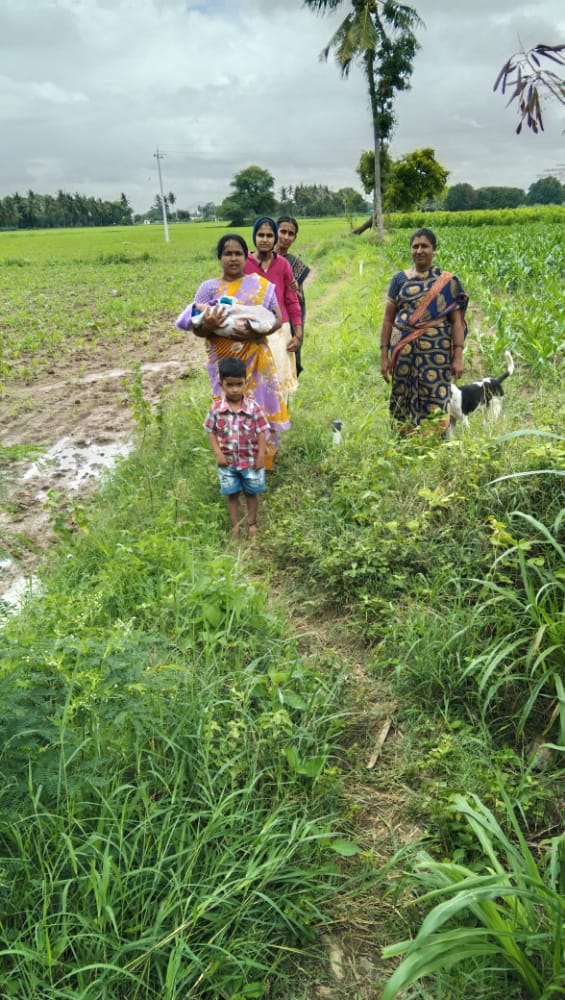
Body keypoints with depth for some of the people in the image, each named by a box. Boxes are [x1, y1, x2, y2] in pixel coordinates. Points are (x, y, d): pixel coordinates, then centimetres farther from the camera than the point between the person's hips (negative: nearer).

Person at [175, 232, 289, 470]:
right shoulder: (209, 287, 1)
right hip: (225, 362, -1)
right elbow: (195, 328, -2)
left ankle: (264, 459, 20)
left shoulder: (261, 285, 4)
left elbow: (278, 319, 1)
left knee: (260, 408, 4)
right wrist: (207, 325, -26)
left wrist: (258, 332, -19)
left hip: (256, 360, 1)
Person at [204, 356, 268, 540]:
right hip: (228, 461, 1)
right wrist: (218, 453, -12)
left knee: (251, 493, 16)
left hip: (251, 460, -1)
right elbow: (211, 432, -3)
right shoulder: (216, 408, -12)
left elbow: (261, 432, -9)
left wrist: (261, 455, -12)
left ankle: (252, 523, 34)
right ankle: (235, 526, 29)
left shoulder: (253, 407, -15)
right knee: (232, 494, 14)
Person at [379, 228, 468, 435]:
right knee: (403, 401, 3)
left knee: (435, 403, -3)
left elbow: (457, 321, 1)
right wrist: (384, 355, 3)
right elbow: (388, 319, 8)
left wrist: (458, 357, -7)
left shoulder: (448, 281, 4)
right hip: (404, 351, 2)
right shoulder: (400, 279, 8)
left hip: (437, 351, -1)